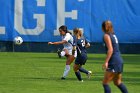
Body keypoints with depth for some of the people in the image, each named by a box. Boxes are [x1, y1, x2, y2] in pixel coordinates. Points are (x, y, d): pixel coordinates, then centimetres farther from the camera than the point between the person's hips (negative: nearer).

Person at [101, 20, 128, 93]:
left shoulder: (106, 36, -9)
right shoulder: (113, 35, 16)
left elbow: (110, 49, -19)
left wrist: (106, 62, -23)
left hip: (113, 62, -9)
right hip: (119, 60, 9)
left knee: (105, 83, -5)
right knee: (118, 82, 19)